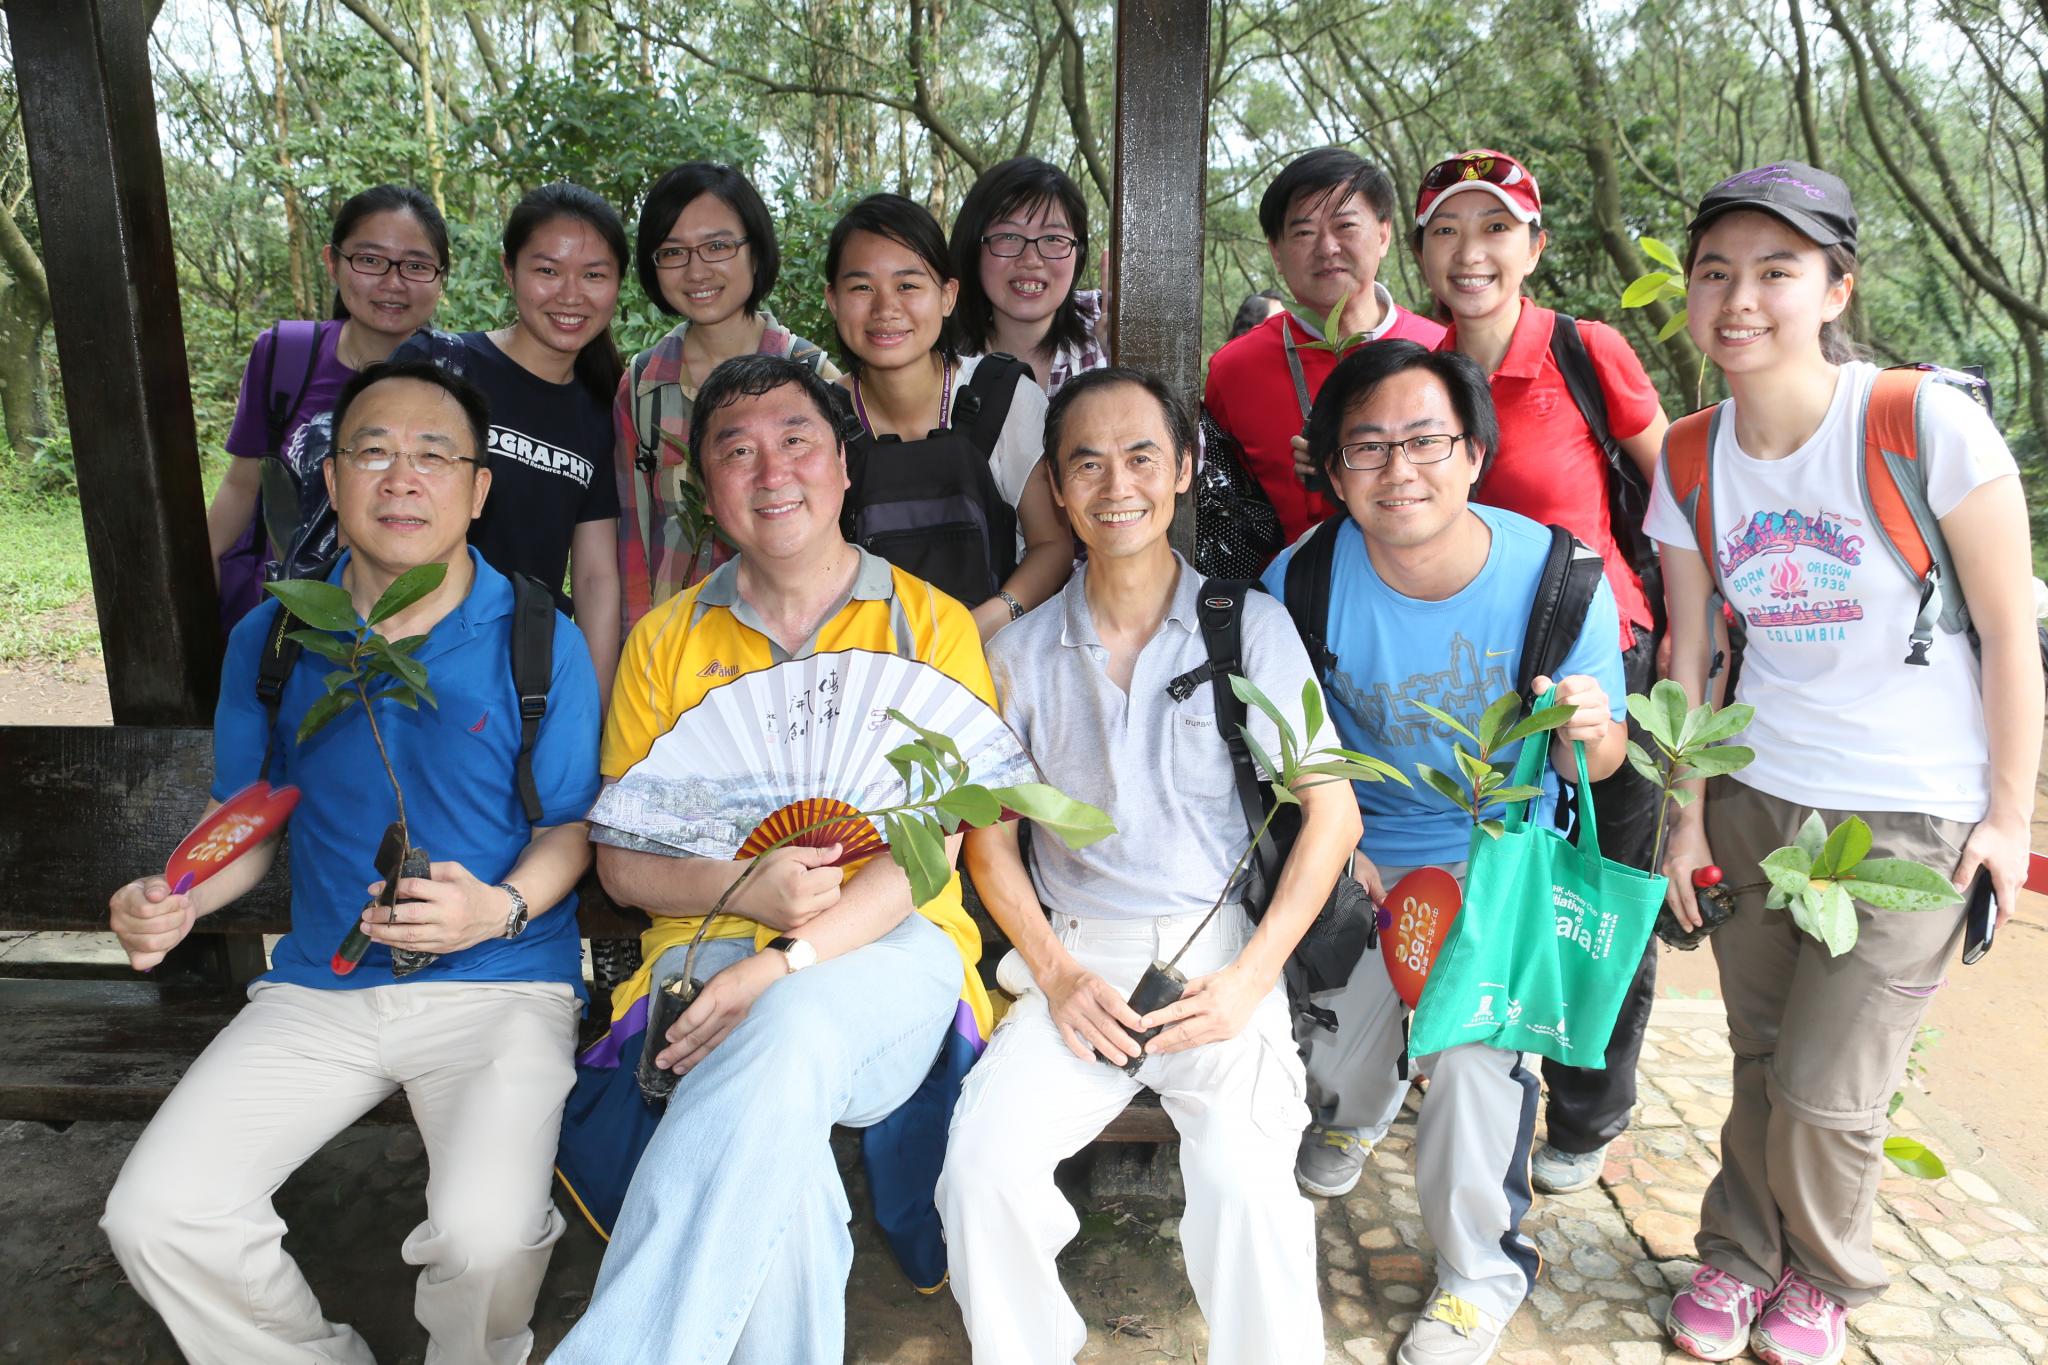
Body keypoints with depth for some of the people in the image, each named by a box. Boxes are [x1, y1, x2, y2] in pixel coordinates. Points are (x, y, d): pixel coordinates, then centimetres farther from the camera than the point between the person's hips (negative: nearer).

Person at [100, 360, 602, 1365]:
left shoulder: (537, 643, -6)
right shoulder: (270, 640, 5)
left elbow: (572, 828, -1)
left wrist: (502, 909, -20)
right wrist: (174, 901, -5)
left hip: (500, 983, -4)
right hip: (317, 987, 4)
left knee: (486, 1237, -25)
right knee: (152, 1218, -11)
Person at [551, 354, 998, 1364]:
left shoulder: (930, 624, 6)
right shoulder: (665, 640, 14)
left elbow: (930, 848, -4)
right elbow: (620, 856, 10)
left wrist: (786, 963, -19)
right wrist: (746, 888, -13)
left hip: (887, 947, -1)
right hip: (706, 942, 2)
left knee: (792, 1030, -37)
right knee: (773, 1148, -32)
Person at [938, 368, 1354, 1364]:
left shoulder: (1252, 627, 3)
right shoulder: (1021, 653, 8)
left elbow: (1331, 811, 1)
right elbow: (989, 838, 10)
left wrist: (1250, 977, -9)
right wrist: (1056, 973, -5)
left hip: (1222, 954, -1)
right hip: (1077, 961, 2)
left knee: (1244, 1176, -26)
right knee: (984, 1161, -20)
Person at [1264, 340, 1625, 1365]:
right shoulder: (1302, 580, -17)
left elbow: (1595, 763, -9)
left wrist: (1588, 732, -32)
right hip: (1362, 848, 2)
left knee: (1472, 1054, -14)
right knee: (1335, 1033, 3)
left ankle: (1481, 1271, 14)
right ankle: (1353, 1115, 45)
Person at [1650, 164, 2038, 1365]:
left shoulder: (1931, 427, -16)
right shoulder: (1690, 460, -2)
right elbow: (1689, 650, 5)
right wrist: (1686, 815, 6)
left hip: (1915, 817, -3)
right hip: (1756, 800, 3)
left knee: (1826, 1093, 1)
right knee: (1762, 1061, 10)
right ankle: (1743, 1252, 37)